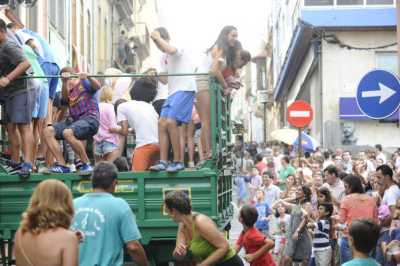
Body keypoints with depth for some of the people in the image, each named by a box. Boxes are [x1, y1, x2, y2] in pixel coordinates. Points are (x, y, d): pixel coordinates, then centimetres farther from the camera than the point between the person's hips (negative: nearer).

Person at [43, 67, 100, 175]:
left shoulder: (84, 83, 9)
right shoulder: (68, 92, 22)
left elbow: (97, 87, -12)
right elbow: (64, 99, -3)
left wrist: (88, 78, -32)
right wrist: (64, 82, -18)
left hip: (90, 119, -7)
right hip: (75, 120, 7)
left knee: (67, 132, -34)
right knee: (48, 131, -5)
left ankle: (86, 164, -19)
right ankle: (62, 165, -9)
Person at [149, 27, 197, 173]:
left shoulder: (179, 48, -4)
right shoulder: (164, 58, 21)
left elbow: (171, 50, -29)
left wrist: (157, 37, -15)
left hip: (185, 89, -9)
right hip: (173, 91, 9)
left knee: (171, 122, -19)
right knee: (162, 123, -1)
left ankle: (178, 161, -14)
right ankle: (163, 162, -1)